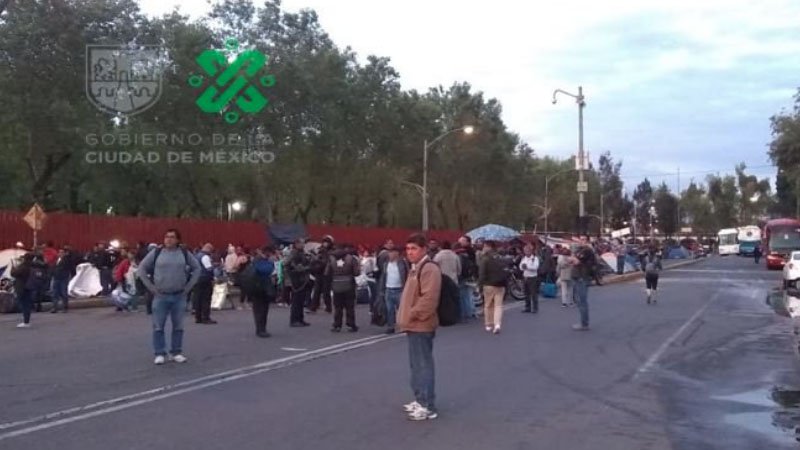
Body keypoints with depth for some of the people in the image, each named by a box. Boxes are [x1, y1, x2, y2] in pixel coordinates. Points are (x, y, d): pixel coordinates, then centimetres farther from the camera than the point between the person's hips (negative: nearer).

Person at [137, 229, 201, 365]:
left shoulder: (185, 253, 3)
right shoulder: (156, 253, -1)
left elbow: (196, 269, 10)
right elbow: (141, 270, 4)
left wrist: (188, 287, 3)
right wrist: (151, 287, -2)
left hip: (179, 296, 1)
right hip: (161, 296, -1)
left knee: (178, 326, 7)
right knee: (158, 327, 1)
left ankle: (176, 353, 17)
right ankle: (160, 354, 10)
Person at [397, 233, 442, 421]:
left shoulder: (429, 269, -16)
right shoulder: (415, 268, 17)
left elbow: (428, 299, -25)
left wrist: (412, 315, -18)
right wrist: (405, 317, 17)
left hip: (421, 326, -11)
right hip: (414, 325, 11)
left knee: (423, 365, -6)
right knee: (416, 364, 18)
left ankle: (428, 406, -1)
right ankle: (420, 400, 28)